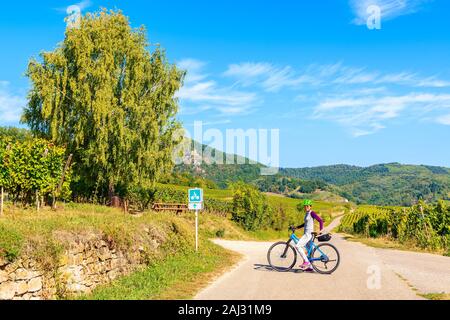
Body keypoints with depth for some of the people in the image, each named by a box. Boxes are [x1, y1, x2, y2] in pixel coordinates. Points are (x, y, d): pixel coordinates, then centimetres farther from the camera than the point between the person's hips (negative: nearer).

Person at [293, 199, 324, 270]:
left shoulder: (312, 213, -12)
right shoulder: (307, 213, 15)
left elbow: (320, 220, -17)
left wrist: (321, 230, -23)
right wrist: (297, 227, 20)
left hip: (309, 233, -10)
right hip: (306, 233, 10)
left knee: (298, 246, -15)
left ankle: (306, 262, -12)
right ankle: (309, 266, 16)